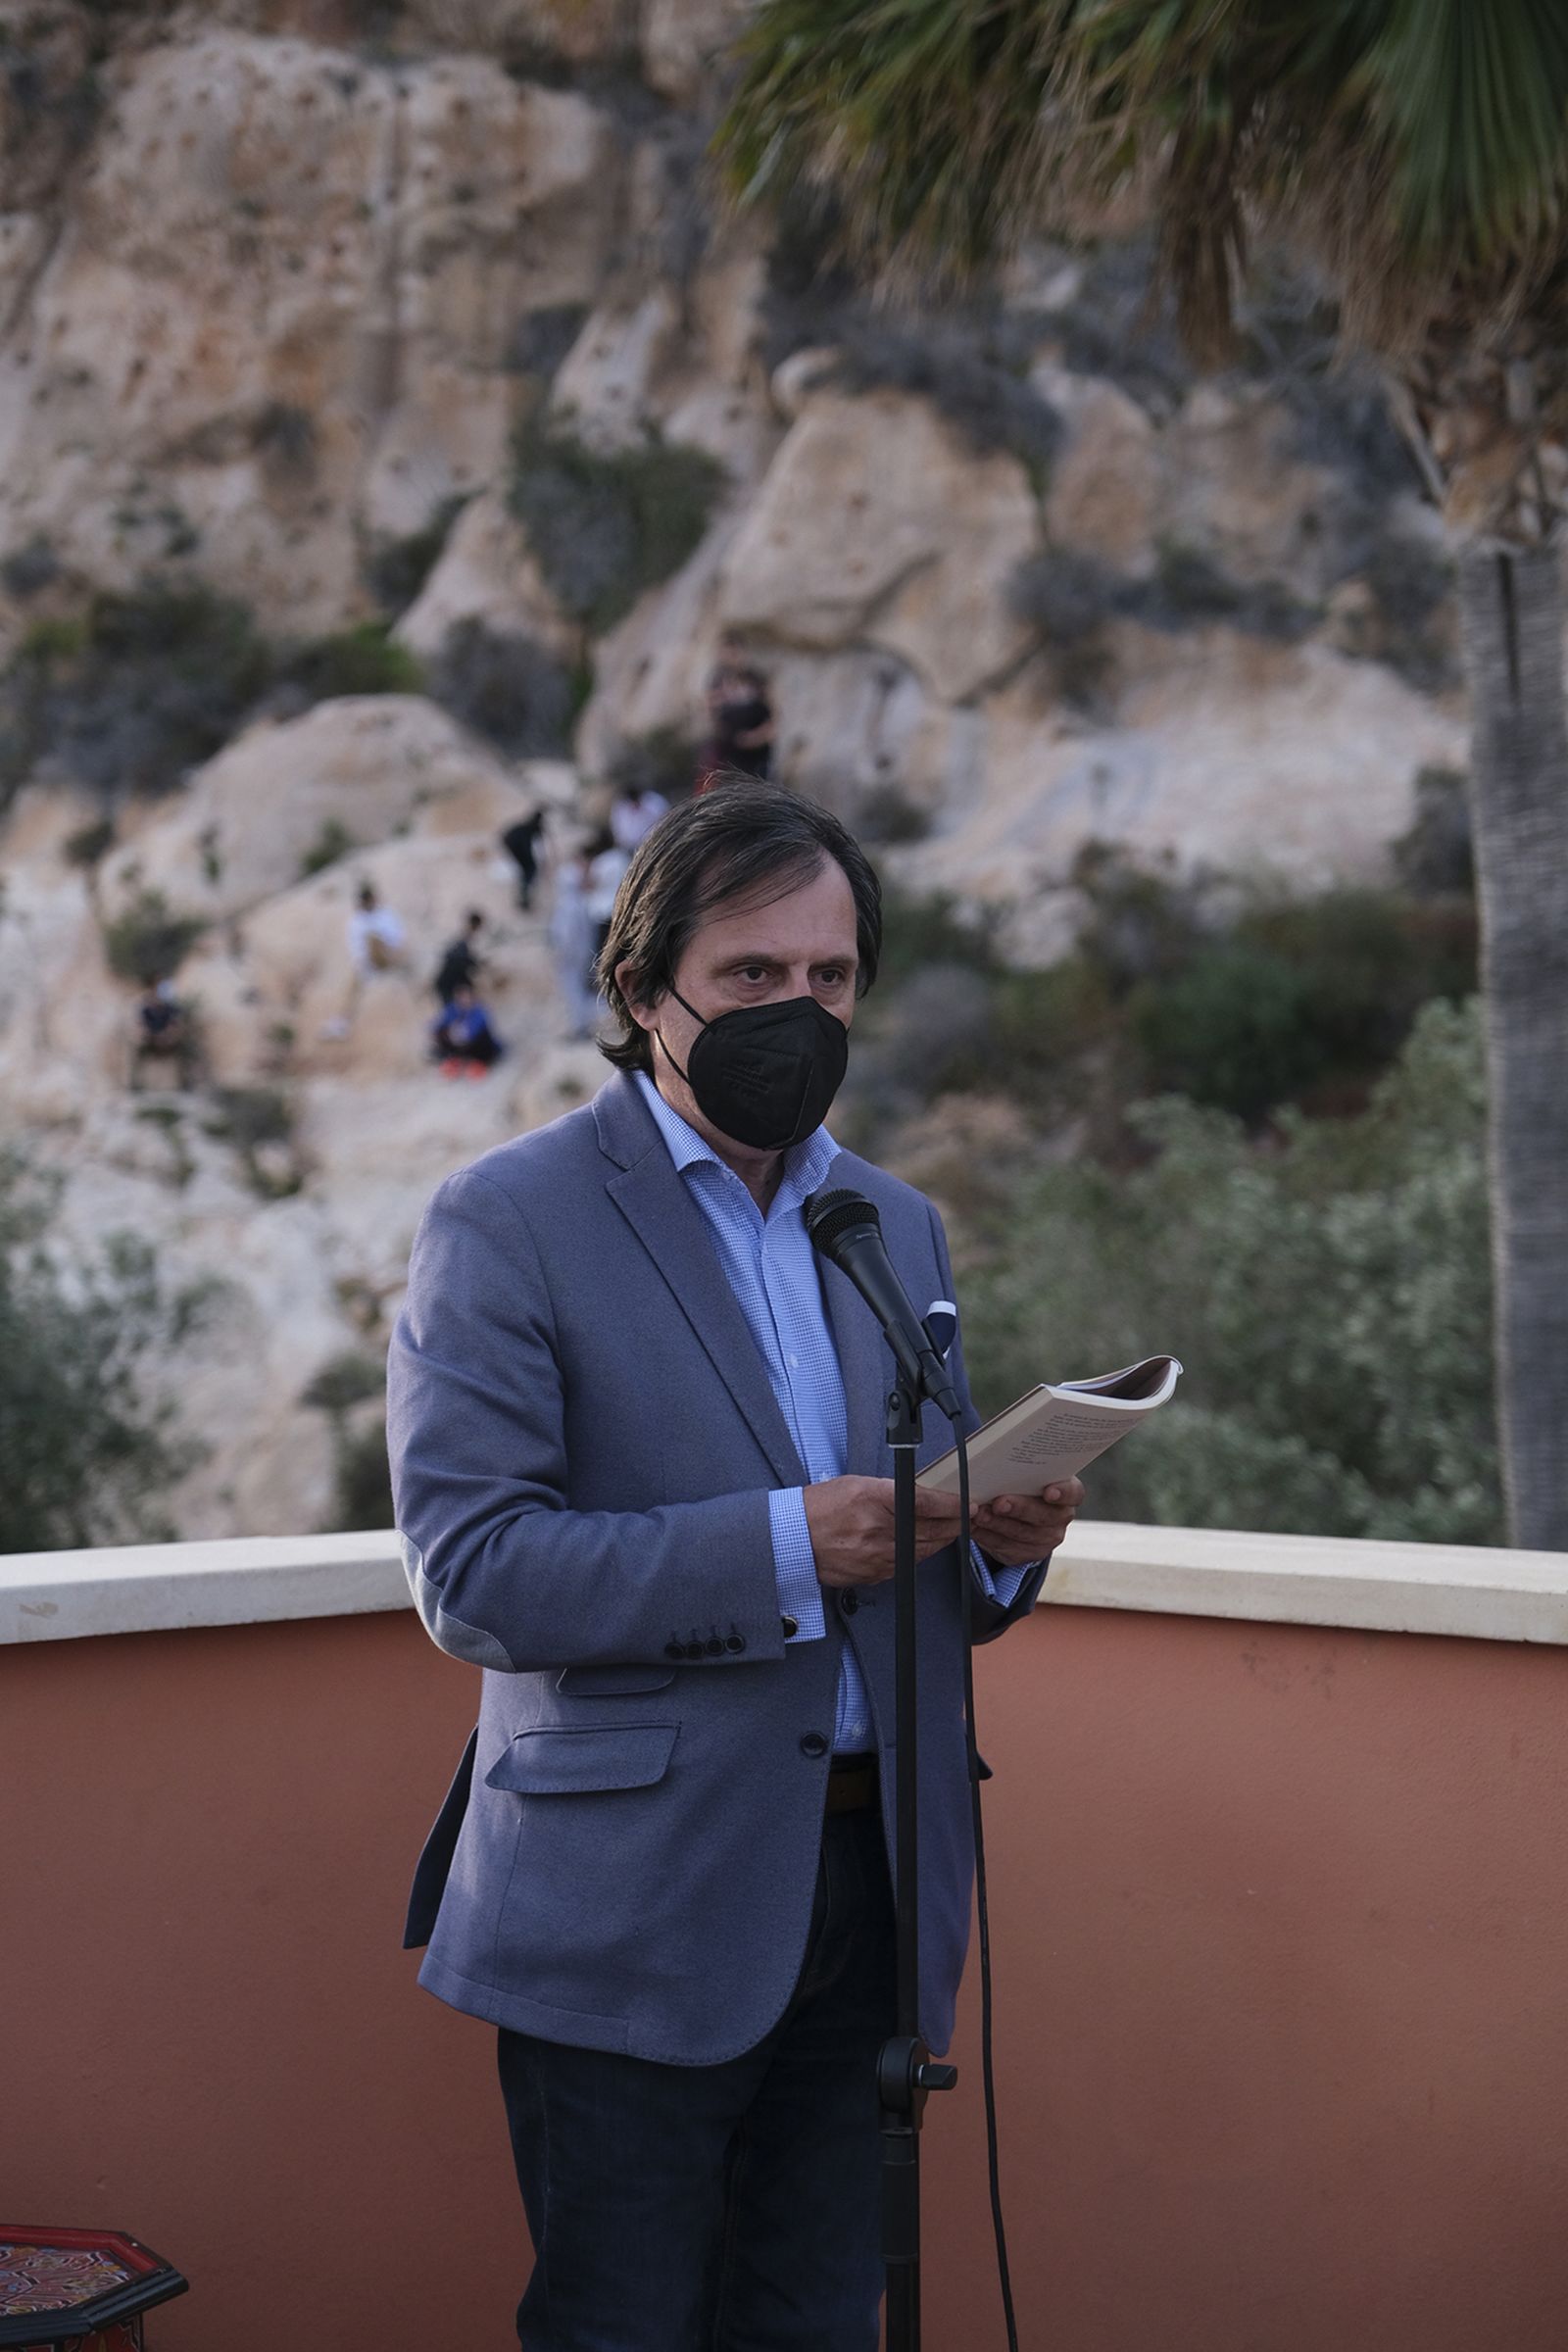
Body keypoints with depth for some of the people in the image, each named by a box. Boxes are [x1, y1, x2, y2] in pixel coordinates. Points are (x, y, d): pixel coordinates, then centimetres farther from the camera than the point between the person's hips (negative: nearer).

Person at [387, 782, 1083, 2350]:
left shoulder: (898, 1226, 15)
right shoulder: (507, 1223, -6)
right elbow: (470, 1575, -15)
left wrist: (1004, 1544, -6)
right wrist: (785, 1545, -23)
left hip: (867, 1897, 6)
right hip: (635, 1911, -5)